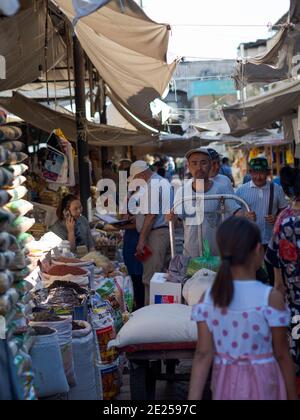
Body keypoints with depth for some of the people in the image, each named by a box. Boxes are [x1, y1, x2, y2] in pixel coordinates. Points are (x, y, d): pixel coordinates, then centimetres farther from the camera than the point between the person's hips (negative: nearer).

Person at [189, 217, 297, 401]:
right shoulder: (271, 298, -17)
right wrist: (292, 396, 3)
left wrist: (193, 400, -4)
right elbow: (282, 354, -10)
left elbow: (203, 354, -8)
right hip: (262, 385, -3)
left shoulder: (208, 298, -7)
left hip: (226, 384, 4)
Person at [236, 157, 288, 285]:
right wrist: (245, 217, -21)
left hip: (271, 241, 1)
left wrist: (277, 218, -13)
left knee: (274, 274, 10)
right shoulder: (241, 191, -1)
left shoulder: (277, 189, 1)